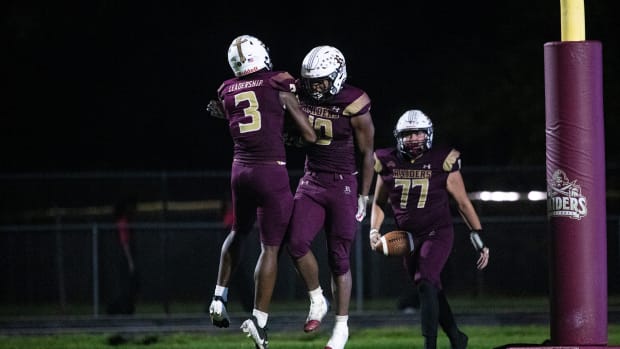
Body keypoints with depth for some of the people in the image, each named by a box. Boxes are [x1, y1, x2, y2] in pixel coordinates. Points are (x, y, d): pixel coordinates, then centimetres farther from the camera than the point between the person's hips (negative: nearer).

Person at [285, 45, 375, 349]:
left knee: (339, 258, -1)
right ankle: (317, 301, 8)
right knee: (297, 242, -15)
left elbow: (367, 154, -7)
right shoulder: (303, 97, -1)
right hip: (311, 182, 4)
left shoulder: (353, 107, -15)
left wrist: (363, 197, -5)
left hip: (344, 185, -4)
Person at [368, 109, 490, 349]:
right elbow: (379, 203, 14)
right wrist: (374, 230, -2)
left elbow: (463, 203, -2)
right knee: (432, 293, 12)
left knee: (426, 284, -22)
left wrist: (478, 237, -4)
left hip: (437, 233, -5)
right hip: (409, 238, 5)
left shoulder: (442, 163, -9)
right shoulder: (389, 164, 1)